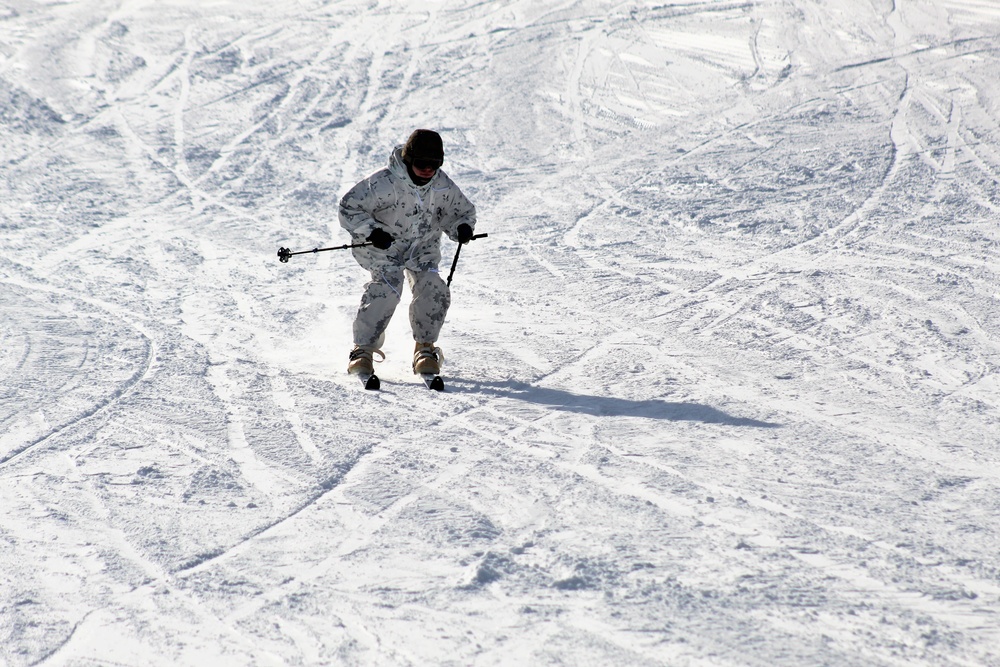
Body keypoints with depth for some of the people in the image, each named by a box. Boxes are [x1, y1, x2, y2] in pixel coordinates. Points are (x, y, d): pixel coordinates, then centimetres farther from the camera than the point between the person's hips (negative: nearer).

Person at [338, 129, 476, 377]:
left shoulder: (443, 186, -7)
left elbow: (463, 210, 10)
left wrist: (462, 227, -14)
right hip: (383, 246, -4)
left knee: (434, 289, -16)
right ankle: (363, 348, -15)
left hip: (422, 247, 4)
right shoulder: (384, 183, -22)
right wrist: (371, 230, -30)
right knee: (388, 286, -26)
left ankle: (425, 347, 3)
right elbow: (349, 207, -16)